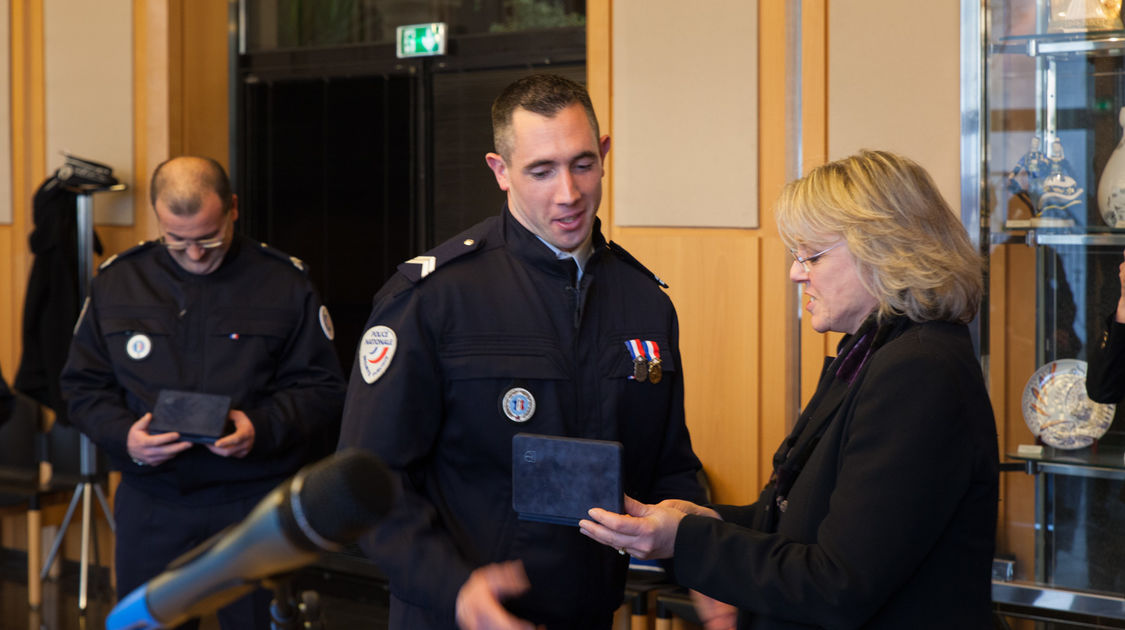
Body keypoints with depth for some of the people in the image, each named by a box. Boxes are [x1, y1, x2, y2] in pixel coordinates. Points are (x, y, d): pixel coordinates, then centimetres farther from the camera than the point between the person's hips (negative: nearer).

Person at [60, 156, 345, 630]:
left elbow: (321, 390, 0)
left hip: (255, 500, -2)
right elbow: (83, 385, 10)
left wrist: (263, 428, -18)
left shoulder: (285, 283, -1)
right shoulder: (117, 281, 6)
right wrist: (123, 436, -9)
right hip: (151, 499, 2)